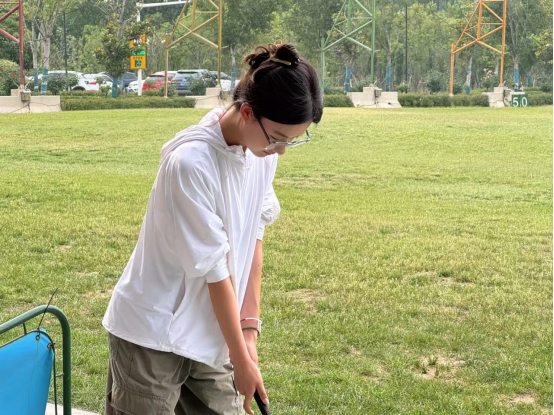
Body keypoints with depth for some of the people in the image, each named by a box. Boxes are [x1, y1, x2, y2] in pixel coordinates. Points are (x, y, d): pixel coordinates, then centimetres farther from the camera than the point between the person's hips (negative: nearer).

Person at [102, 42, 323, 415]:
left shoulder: (262, 152, -4)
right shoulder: (191, 162, -24)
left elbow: (253, 235, 3)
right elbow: (213, 268, -19)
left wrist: (249, 327, 2)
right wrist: (241, 357, -10)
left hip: (211, 332, 6)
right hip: (153, 333, -6)